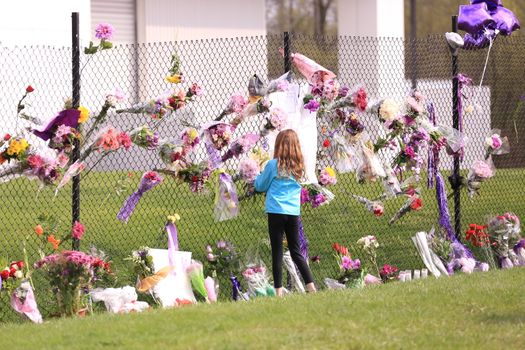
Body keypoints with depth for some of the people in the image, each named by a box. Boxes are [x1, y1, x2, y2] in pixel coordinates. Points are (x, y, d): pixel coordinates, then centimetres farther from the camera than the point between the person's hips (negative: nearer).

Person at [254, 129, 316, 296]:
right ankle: (311, 286, 3)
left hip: (276, 212, -4)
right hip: (294, 213, 4)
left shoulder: (273, 165, -7)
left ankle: (279, 290, -1)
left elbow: (260, 186, 3)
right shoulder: (298, 167, 5)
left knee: (277, 252, 1)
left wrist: (258, 177, 24)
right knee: (296, 252, 11)